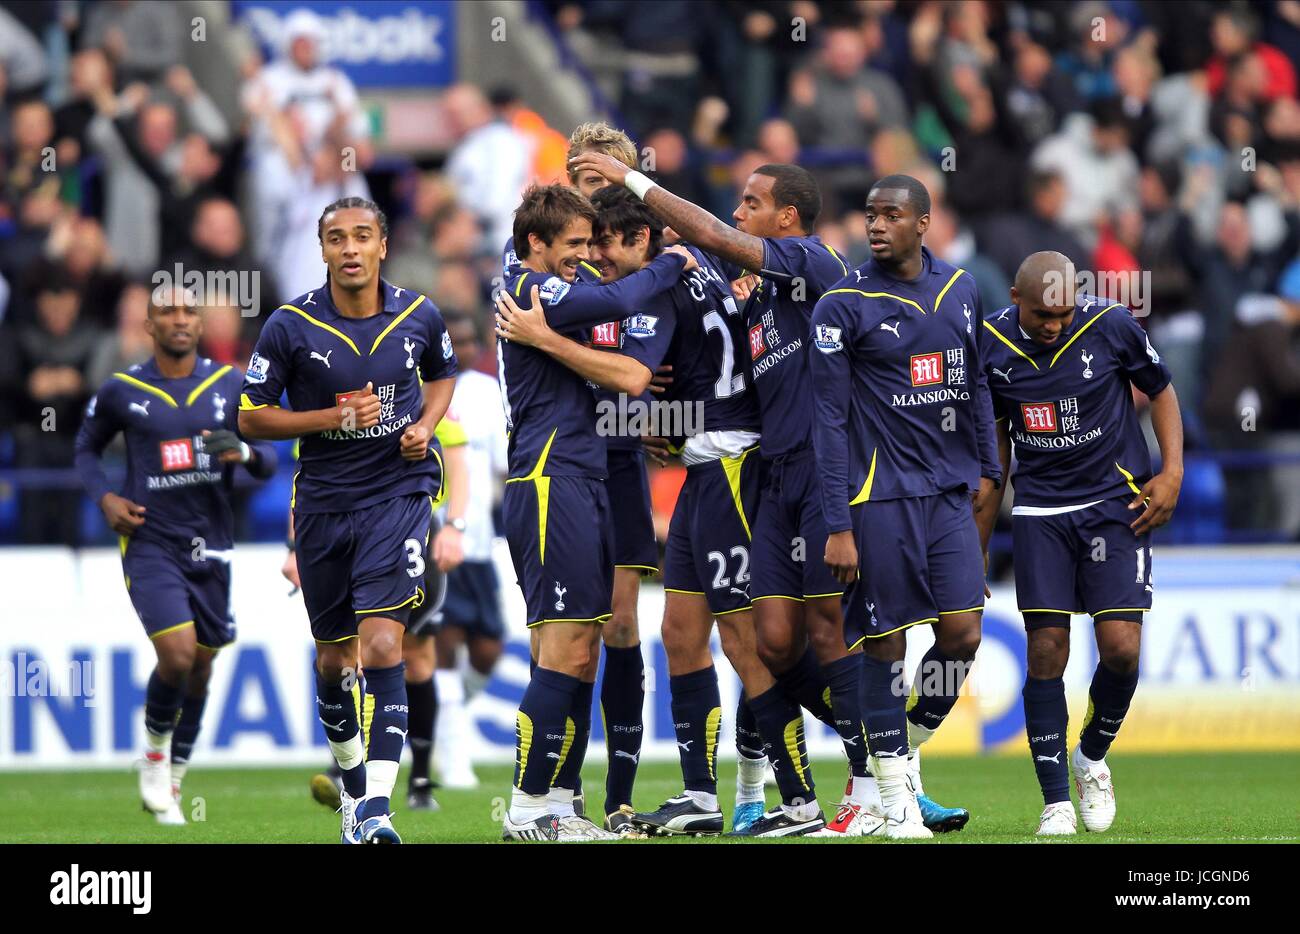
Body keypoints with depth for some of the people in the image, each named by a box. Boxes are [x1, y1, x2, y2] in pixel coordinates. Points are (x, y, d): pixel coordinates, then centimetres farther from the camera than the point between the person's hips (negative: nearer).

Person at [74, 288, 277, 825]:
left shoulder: (230, 385, 4)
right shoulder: (121, 392, 0)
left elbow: (268, 464, 6)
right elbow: (86, 448, 15)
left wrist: (243, 452, -17)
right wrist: (105, 499, -3)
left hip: (211, 548, 3)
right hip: (150, 544, -3)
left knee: (200, 668, 8)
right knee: (177, 654, -20)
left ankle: (170, 785, 25)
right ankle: (154, 752, 8)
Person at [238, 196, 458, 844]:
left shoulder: (419, 317, -1)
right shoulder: (291, 325, -7)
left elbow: (443, 374, 21)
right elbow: (252, 417, -3)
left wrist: (426, 423, 0)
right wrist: (338, 416, -15)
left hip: (399, 492, -1)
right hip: (324, 499, 1)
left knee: (382, 643, -17)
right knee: (334, 656, 13)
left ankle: (376, 807, -22)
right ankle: (351, 780, 39)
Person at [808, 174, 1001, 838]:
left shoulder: (959, 291, 9)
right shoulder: (843, 305, -7)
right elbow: (829, 420, -8)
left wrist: (987, 469, 17)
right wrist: (837, 527, -11)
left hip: (950, 491, 5)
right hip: (881, 496, -5)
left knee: (963, 633, -2)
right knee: (885, 642, -2)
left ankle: (907, 748, 21)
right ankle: (894, 792, 8)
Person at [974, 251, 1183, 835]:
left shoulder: (1110, 326, -11)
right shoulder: (993, 344, -4)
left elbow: (1160, 390, 6)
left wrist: (1172, 470, -6)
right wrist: (980, 536, 14)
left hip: (1115, 502, -1)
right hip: (1040, 512, 1)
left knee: (1121, 649, -11)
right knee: (1046, 651, -6)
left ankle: (1092, 757, 17)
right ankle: (1055, 802, 0)